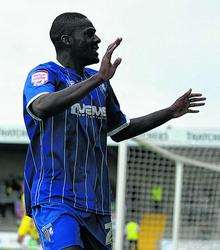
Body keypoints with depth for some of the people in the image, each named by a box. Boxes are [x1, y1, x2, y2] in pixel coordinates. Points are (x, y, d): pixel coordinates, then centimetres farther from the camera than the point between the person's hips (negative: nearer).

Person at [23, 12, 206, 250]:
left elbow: (120, 131, 31)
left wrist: (170, 112, 27)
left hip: (96, 202, 8)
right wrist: (99, 78, -33)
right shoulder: (43, 74, -5)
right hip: (55, 199, -8)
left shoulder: (100, 83, 18)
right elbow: (42, 107, -29)